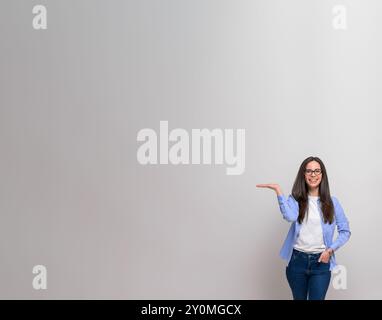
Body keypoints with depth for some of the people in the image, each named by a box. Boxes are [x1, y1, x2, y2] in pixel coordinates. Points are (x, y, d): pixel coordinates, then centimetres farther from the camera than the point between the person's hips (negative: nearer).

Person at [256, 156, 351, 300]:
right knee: (299, 298, 16)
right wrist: (278, 190, -26)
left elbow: (345, 231, 5)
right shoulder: (296, 199, -1)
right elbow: (290, 216, -23)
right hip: (297, 260, 1)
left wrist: (330, 249, -8)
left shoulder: (332, 202, 2)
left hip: (321, 262, 0)